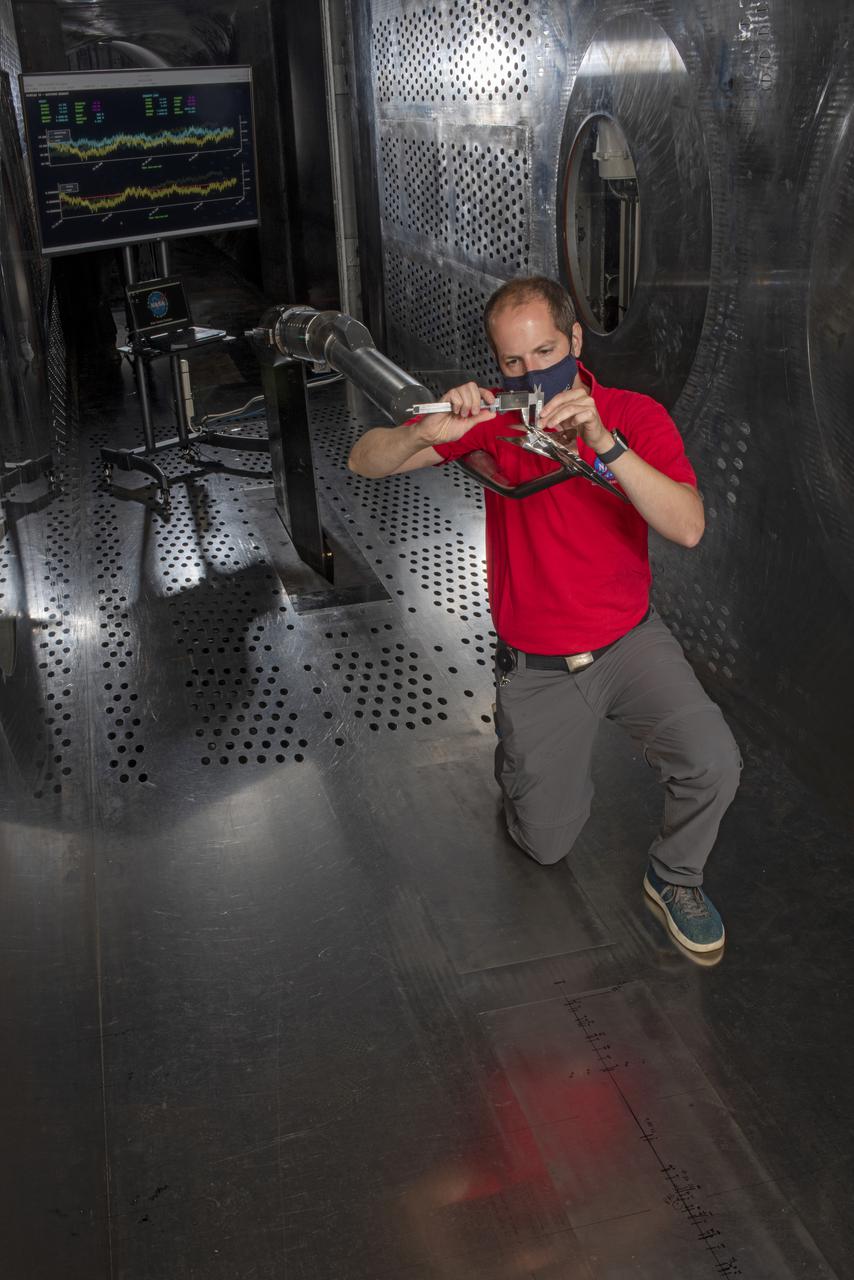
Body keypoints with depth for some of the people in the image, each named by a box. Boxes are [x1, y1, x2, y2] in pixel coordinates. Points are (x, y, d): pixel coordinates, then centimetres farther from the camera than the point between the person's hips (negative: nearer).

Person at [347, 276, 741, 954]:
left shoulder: (636, 415, -12)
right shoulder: (492, 417, -9)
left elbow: (688, 527, -27)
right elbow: (366, 461, -11)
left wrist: (602, 442, -40)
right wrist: (427, 432, -33)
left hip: (630, 640, 0)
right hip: (536, 664, 0)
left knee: (714, 765, -22)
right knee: (547, 842, 8)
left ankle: (674, 876, 10)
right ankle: (519, 748, 41)